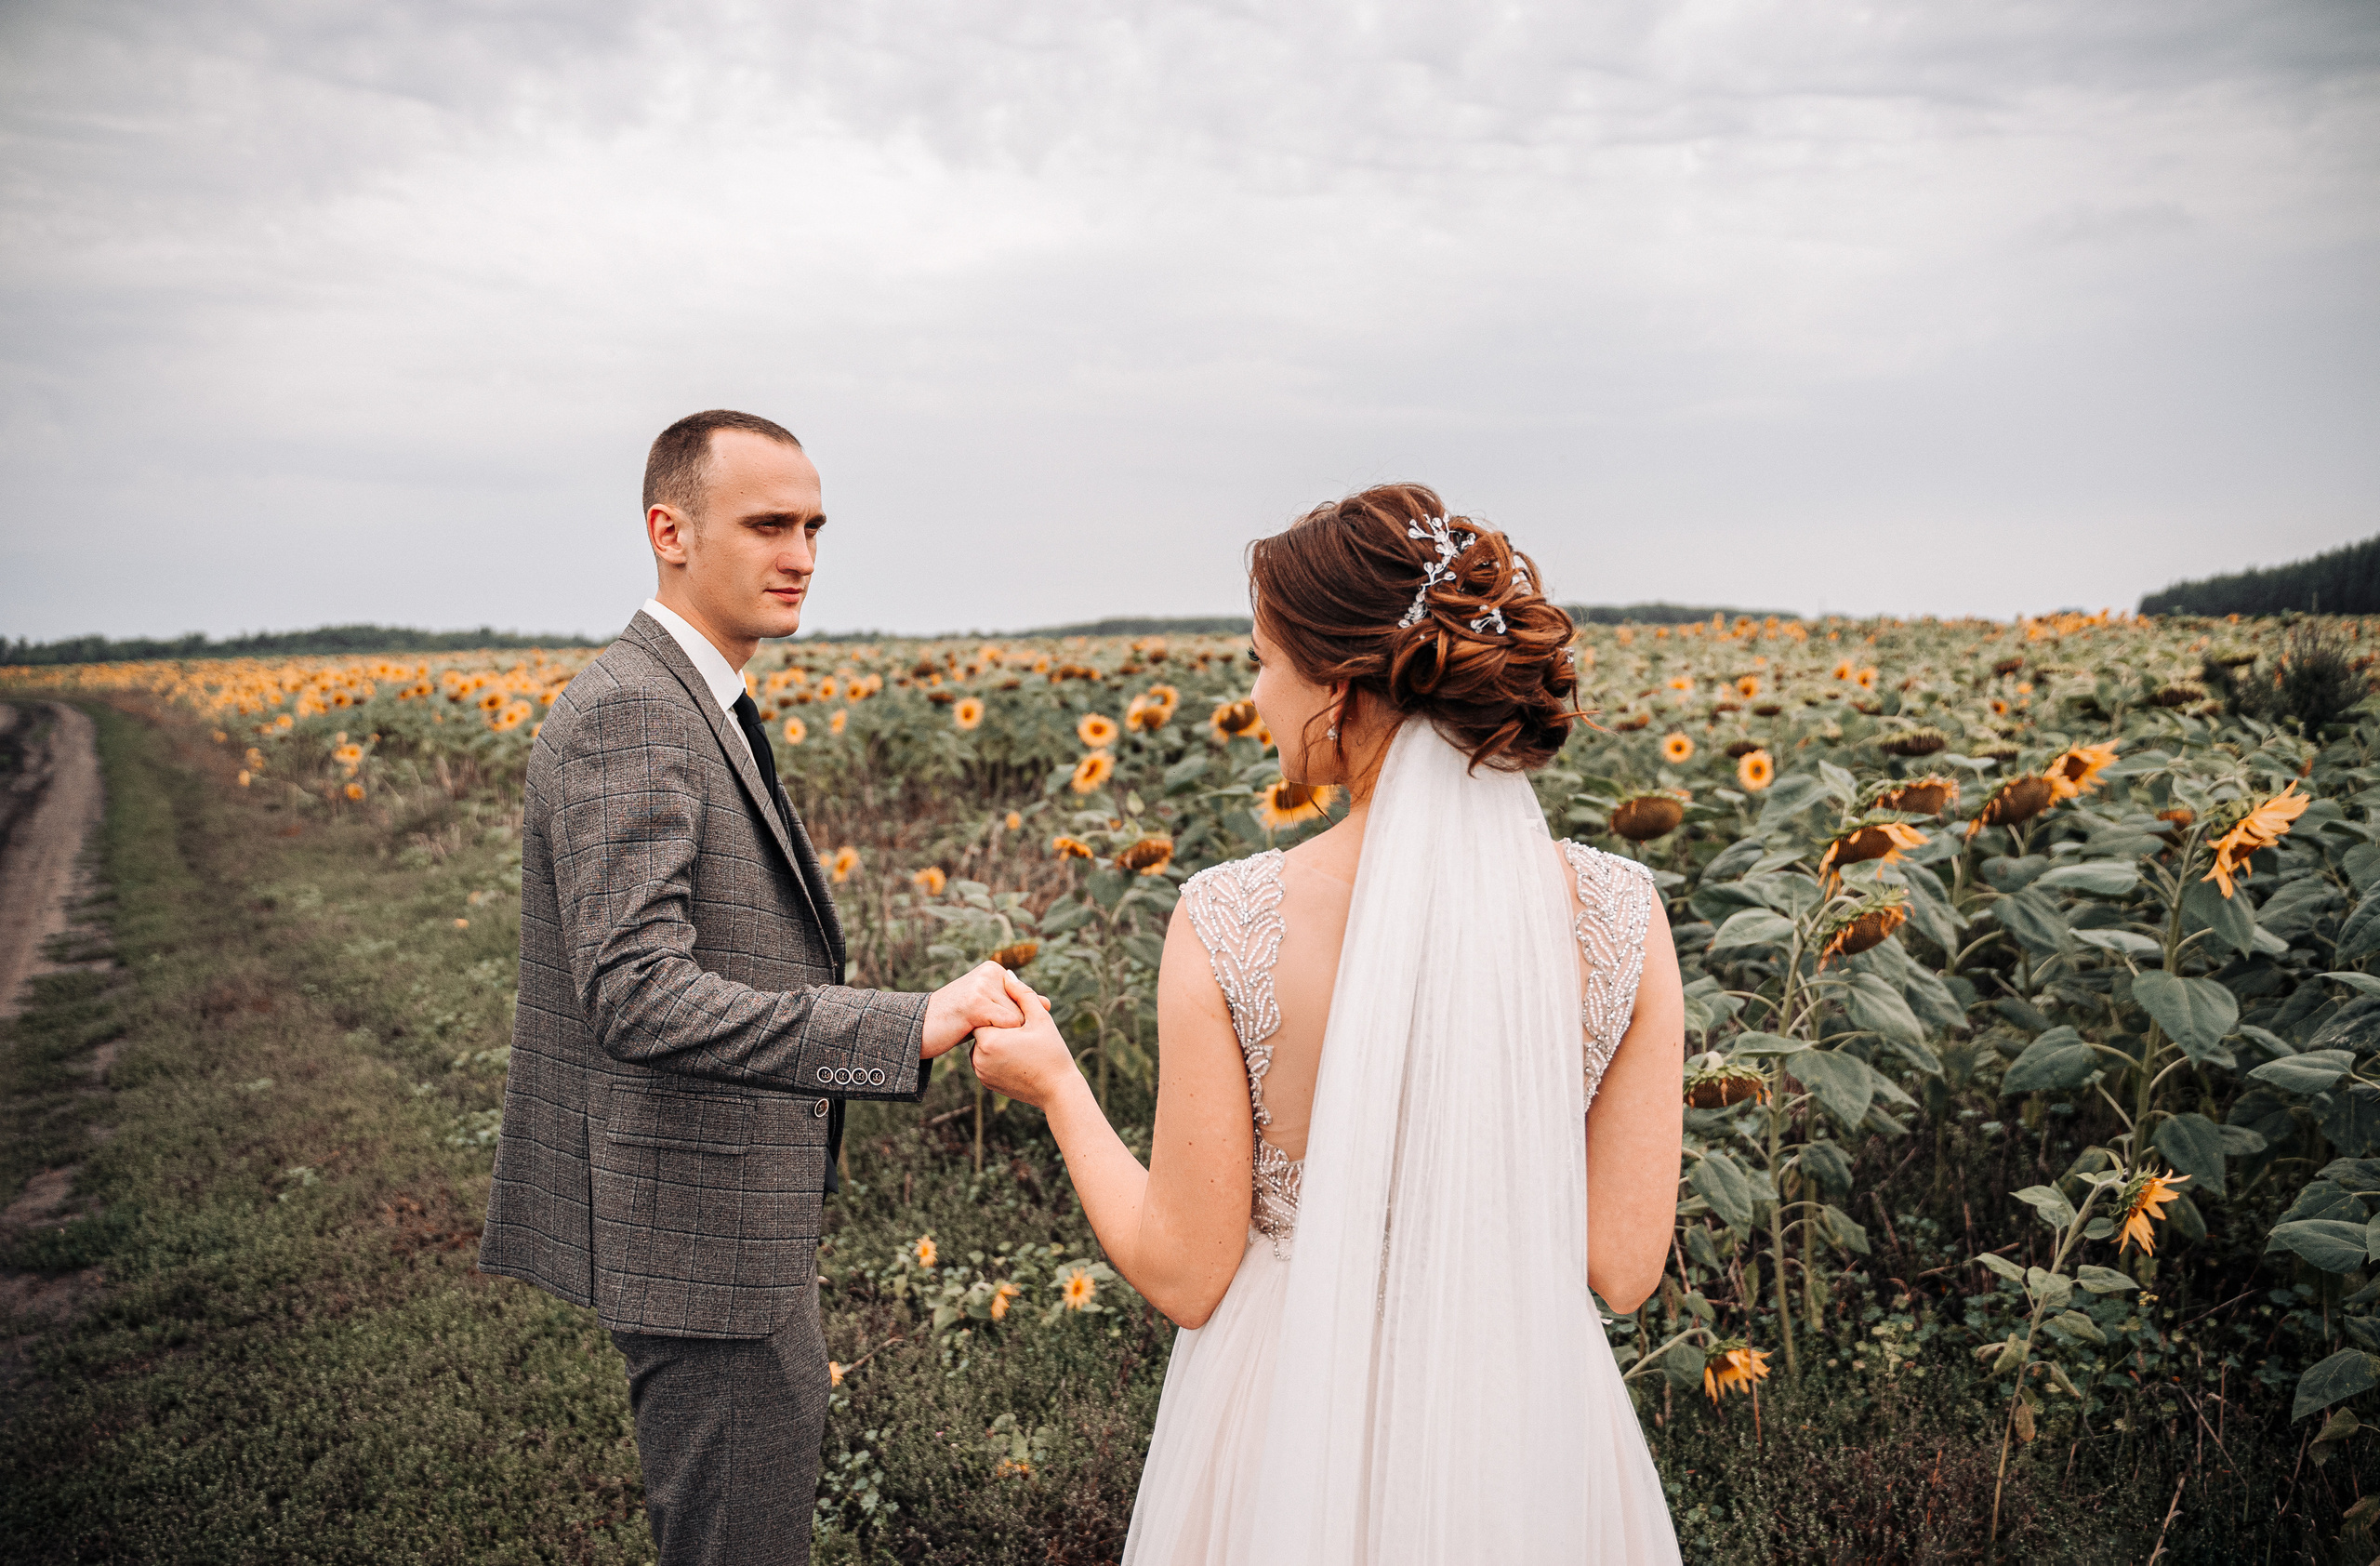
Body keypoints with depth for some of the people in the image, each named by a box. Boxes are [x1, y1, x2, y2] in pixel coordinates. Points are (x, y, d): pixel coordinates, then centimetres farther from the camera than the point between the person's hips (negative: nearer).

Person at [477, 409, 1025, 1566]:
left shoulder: (702, 707, 13)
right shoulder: (627, 712, -21)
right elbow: (638, 997, -31)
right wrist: (907, 1030, -37)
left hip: (729, 1216, 11)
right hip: (694, 1225, -11)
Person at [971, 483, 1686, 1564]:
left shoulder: (1229, 925, -20)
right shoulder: (1620, 913, -14)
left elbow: (1185, 1275, -11)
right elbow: (1624, 1268, -8)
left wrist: (1055, 1088, 3)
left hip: (1297, 1431, -1)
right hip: (1529, 1439, 2)